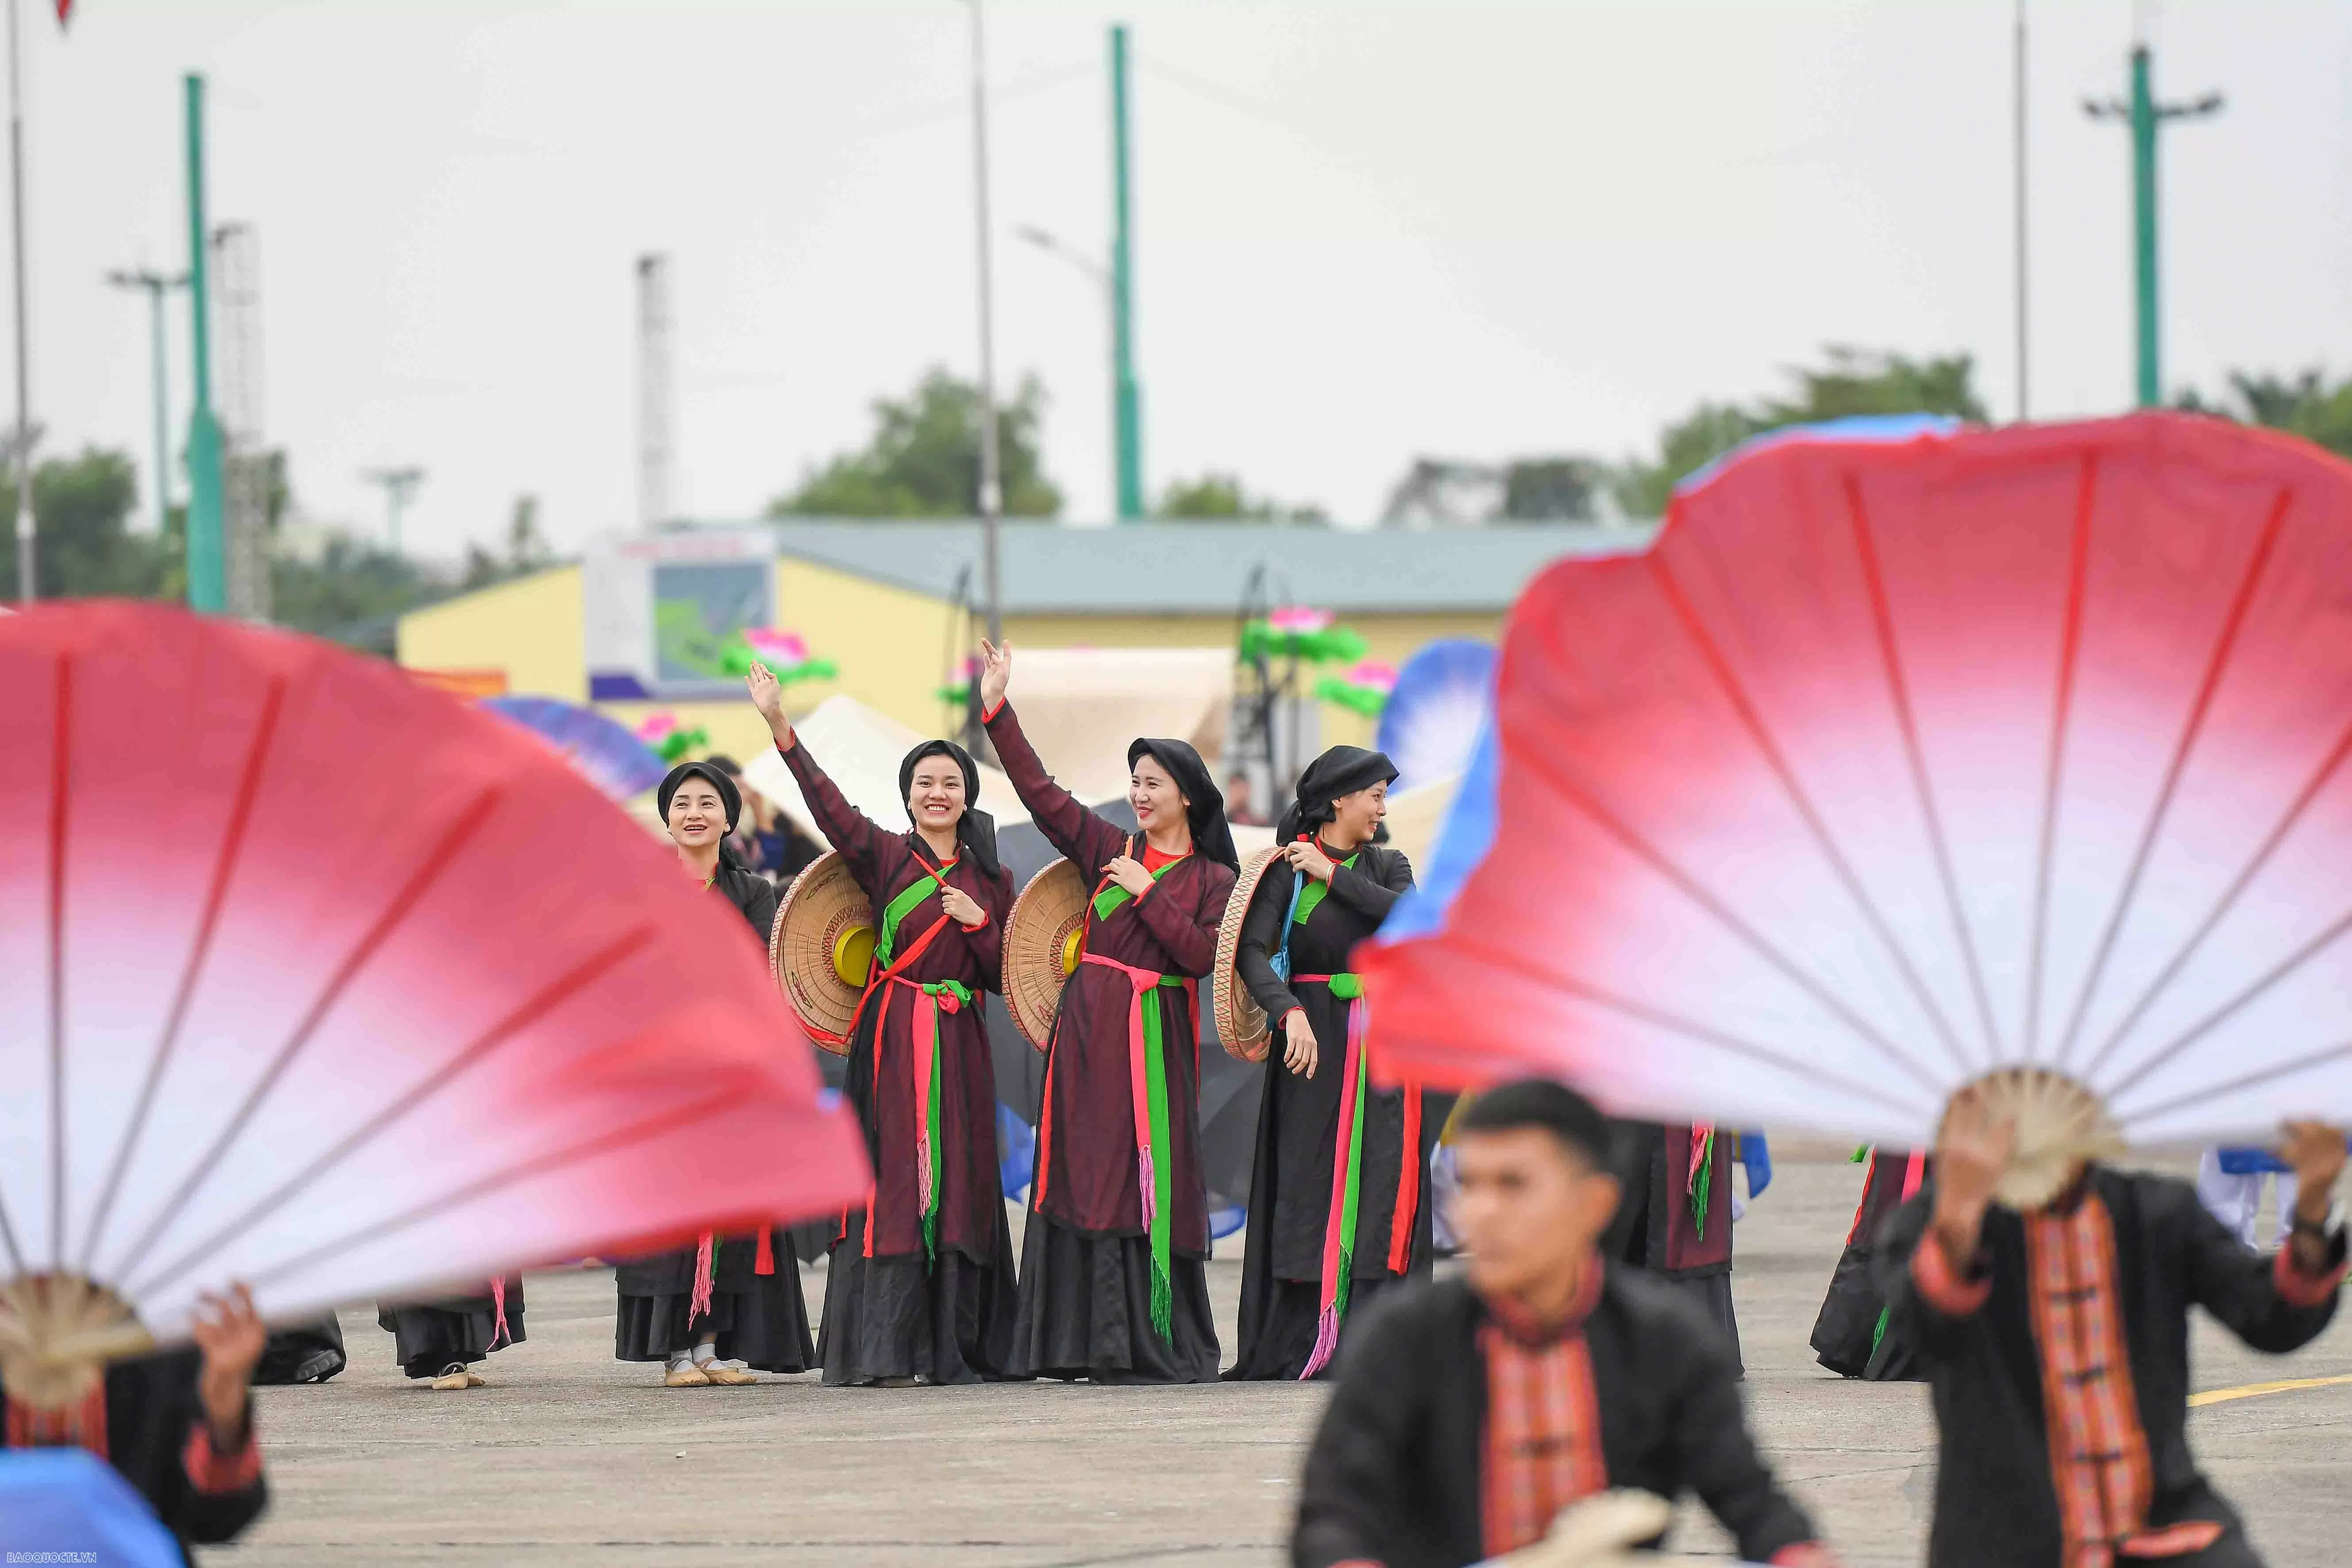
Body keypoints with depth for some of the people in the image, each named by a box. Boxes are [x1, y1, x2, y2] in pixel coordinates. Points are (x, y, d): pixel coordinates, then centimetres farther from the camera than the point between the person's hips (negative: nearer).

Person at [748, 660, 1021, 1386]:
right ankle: (883, 1348, -11)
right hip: (893, 1039, -3)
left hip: (959, 1044, 3)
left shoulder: (990, 880, 12)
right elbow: (828, 803, -14)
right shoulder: (886, 856, 1)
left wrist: (981, 925, -8)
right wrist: (781, 727, -25)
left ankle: (953, 1349, 7)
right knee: (892, 1180, -9)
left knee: (957, 1185, 3)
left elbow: (1005, 976, 11)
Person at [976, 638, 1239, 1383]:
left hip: (1153, 1038, -3)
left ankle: (1158, 1344, -1)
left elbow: (1202, 955, -9)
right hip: (1088, 1029, 3)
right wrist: (997, 711, 0)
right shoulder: (1111, 849, 10)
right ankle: (1093, 1341, 2)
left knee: (1147, 1177, -5)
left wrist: (1147, 895, -12)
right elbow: (1041, 793, 6)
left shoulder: (1212, 879, 4)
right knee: (1085, 1172, 0)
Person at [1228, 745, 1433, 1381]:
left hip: (1384, 1042, 3)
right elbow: (1252, 951, -12)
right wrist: (1288, 1010, -27)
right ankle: (1295, 1347, -1)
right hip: (1316, 1041, -3)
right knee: (1308, 1187, -4)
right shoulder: (1288, 871, 0)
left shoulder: (1386, 866, 10)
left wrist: (1333, 874, -11)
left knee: (1380, 1183, -6)